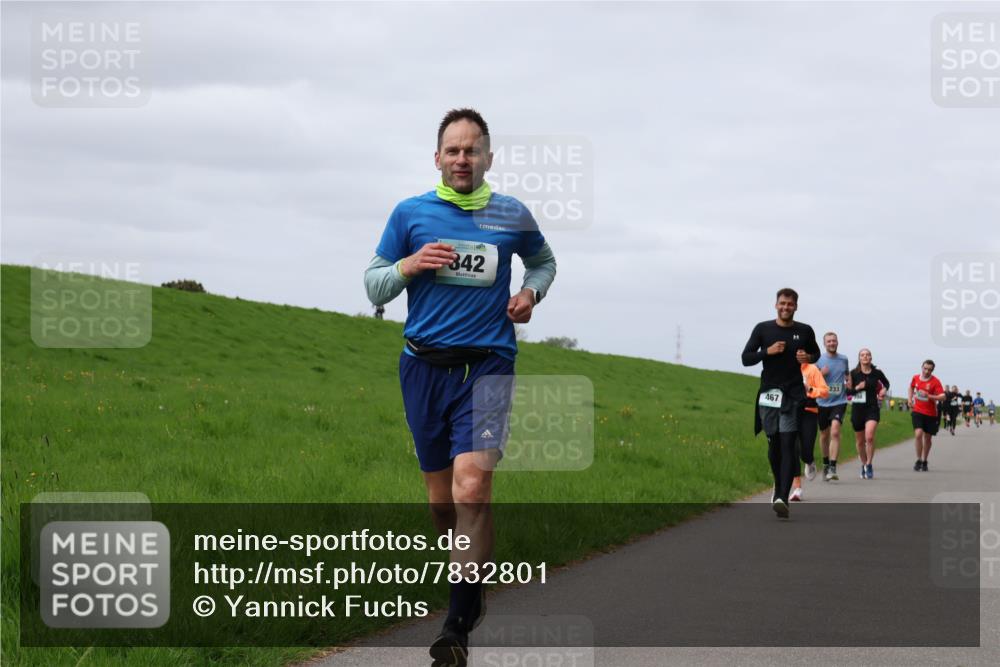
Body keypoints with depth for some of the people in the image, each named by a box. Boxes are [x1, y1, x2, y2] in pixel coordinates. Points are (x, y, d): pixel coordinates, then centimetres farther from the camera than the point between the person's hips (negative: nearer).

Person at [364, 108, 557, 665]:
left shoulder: (513, 215, 5)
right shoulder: (410, 213, 5)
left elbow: (543, 260, 25)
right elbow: (374, 285, 10)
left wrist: (531, 293, 5)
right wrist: (410, 265, -10)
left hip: (487, 365, -2)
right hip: (424, 365, 2)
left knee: (472, 486, -19)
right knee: (440, 493, 9)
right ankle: (471, 584, 33)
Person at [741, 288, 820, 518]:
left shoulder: (805, 331, 5)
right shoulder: (763, 329, 3)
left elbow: (816, 354, 22)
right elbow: (746, 358, 2)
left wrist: (808, 358, -2)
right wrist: (768, 352, -13)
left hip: (793, 395, -1)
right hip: (768, 393, 1)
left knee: (788, 445, -11)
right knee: (773, 445, 8)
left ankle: (783, 498, -19)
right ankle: (778, 486, 33)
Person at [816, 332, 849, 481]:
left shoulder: (843, 360, 6)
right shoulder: (819, 360, -1)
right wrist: (821, 374, -15)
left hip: (839, 402, -1)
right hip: (822, 402, 1)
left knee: (835, 432, -19)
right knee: (824, 435, 12)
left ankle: (833, 467, -22)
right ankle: (826, 464, 33)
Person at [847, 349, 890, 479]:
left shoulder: (877, 373, 1)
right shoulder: (854, 373, -2)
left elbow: (886, 382, 21)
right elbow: (847, 391, 1)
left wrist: (884, 390, 2)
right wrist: (857, 388, -16)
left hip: (872, 409, -1)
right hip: (857, 409, 1)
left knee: (869, 436, -21)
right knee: (860, 440, 11)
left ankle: (869, 465, -9)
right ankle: (864, 465, 30)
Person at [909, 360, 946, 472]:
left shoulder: (935, 381, -11)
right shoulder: (915, 378, 0)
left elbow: (942, 397, -20)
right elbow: (911, 387, 24)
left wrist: (929, 396, -32)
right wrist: (910, 399, 12)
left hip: (931, 413, -1)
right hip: (917, 411, 1)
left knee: (927, 437, 9)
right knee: (918, 434, -17)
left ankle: (924, 461, 27)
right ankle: (918, 460, -5)